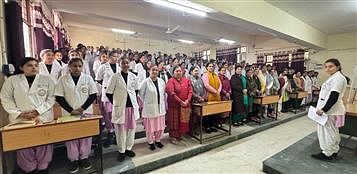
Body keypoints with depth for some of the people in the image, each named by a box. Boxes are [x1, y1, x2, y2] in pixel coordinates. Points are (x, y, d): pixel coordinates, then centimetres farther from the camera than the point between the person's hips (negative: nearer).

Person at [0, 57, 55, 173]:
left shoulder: (47, 79, 1)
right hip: (20, 119, 1)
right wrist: (19, 113, -8)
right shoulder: (11, 80, 4)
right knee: (24, 146, 8)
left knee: (44, 145, 6)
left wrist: (38, 110, -12)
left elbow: (51, 98, -2)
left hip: (43, 118, -1)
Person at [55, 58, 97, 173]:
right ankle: (73, 159, 25)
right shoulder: (63, 79, -1)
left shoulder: (88, 78, -2)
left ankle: (84, 157, 25)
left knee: (86, 135, 8)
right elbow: (59, 97, -2)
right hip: (69, 113, 0)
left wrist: (82, 108, -11)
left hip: (86, 112, 0)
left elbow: (93, 95, -3)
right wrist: (71, 110, -10)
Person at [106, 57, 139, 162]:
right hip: (120, 107, -3)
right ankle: (121, 151, 23)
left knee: (131, 128, 11)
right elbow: (109, 93, -1)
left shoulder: (133, 76, 3)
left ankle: (128, 148, 29)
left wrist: (135, 101, 9)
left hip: (132, 106, 3)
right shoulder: (115, 77, -5)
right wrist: (115, 103, -2)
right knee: (121, 129, 5)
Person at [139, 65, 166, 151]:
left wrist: (165, 105, 9)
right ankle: (150, 142, 30)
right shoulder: (146, 82, -10)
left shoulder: (161, 81, 3)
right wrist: (144, 104, 2)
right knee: (150, 126, 8)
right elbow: (141, 94, -3)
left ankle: (158, 140, 36)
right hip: (149, 108, -4)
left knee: (160, 126, 14)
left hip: (160, 108, 4)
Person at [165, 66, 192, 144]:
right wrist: (180, 101, -19)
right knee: (174, 121, 7)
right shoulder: (171, 81, -7)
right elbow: (171, 93, -17)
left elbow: (190, 91, 3)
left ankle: (180, 135, 31)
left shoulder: (186, 80, 8)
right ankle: (173, 136, 22)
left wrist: (187, 100, -12)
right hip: (174, 105, -4)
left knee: (183, 121, 13)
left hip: (186, 105, 5)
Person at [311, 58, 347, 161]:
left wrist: (323, 109, -23)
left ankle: (327, 154, 12)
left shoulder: (338, 78, -16)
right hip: (329, 109, 10)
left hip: (330, 110, -10)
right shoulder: (333, 77, 14)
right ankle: (333, 152, 32)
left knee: (328, 131, 0)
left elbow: (334, 96, -23)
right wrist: (322, 108, 21)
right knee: (333, 131, 19)